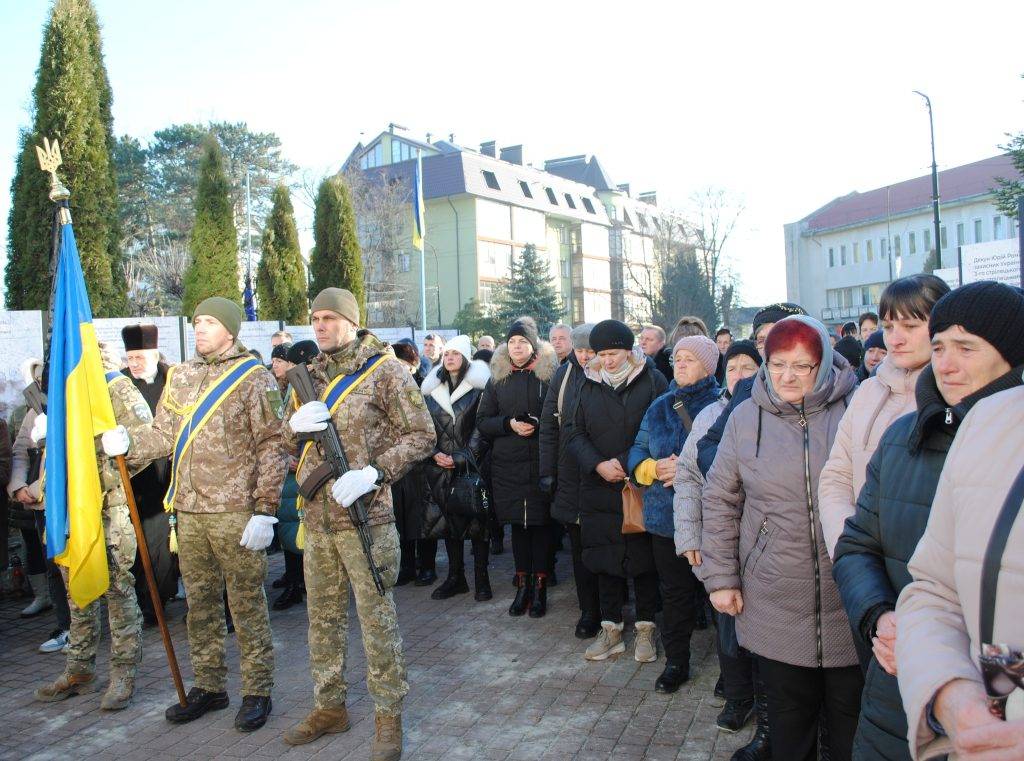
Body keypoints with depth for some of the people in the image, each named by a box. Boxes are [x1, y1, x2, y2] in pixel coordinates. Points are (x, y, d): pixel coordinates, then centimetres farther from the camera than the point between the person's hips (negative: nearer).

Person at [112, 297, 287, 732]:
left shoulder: (254, 378, -5)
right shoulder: (181, 377, 13)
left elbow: (273, 447, -9)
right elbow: (165, 434, 14)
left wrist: (265, 510, -14)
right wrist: (127, 443, -7)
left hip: (235, 511, -6)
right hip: (188, 510, 6)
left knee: (246, 604, 2)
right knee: (200, 603, 14)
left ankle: (257, 692, 15)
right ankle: (208, 686, 28)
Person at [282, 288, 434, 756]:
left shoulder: (384, 370, -6)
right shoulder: (309, 375, 12)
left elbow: (420, 435, -9)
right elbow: (286, 439, 18)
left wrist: (373, 472, -21)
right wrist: (296, 423, -6)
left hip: (364, 517, -6)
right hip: (316, 516, 6)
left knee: (377, 617, 2)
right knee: (323, 616, 16)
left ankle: (389, 717, 16)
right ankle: (329, 706, 32)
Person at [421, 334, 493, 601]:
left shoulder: (477, 387, -2)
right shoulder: (432, 389, 12)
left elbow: (480, 429, -5)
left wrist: (460, 457, -12)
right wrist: (435, 454, -3)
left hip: (471, 466, -4)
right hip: (441, 468, 4)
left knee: (476, 522, -1)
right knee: (449, 521, 9)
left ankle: (481, 579, 9)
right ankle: (455, 577, 19)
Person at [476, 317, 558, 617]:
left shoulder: (550, 374, 1)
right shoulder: (497, 378, 10)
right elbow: (482, 421, 7)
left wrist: (539, 424, -15)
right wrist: (509, 424, -9)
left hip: (541, 464, -2)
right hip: (507, 465, 3)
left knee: (541, 522, 1)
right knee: (517, 523, 7)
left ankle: (539, 586, 12)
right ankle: (523, 585, 18)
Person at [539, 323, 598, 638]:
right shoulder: (564, 375, 3)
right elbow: (549, 424, 5)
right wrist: (548, 470, 1)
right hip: (571, 475, 2)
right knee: (580, 546, 7)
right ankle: (589, 611, 19)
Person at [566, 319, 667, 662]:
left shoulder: (653, 381, -4)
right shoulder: (589, 385, 8)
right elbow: (576, 434, 6)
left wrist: (626, 464, -15)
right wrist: (598, 465, -11)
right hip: (598, 490, 3)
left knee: (643, 559, 6)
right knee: (605, 559, 9)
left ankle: (645, 629, 21)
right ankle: (611, 628, 22)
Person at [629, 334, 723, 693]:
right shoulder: (660, 407, 13)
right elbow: (637, 452, 14)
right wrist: (653, 468, -7)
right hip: (666, 516, 5)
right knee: (674, 591, 14)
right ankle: (675, 662, 28)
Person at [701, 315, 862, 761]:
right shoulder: (746, 418, 1)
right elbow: (720, 502, 6)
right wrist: (721, 578, 2)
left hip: (850, 604, -1)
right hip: (775, 606, 1)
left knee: (851, 722, 14)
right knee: (788, 723, 15)